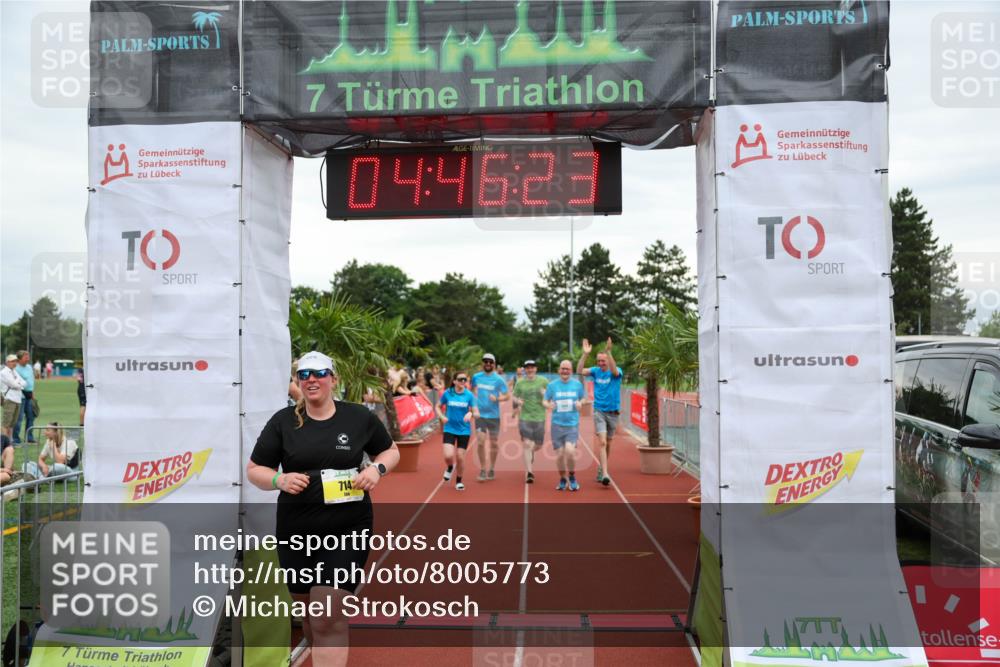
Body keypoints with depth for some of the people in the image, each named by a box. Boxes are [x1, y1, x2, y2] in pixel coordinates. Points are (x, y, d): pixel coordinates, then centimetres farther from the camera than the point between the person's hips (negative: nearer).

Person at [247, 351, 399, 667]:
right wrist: (280, 480, -15)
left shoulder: (359, 417, 0)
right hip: (296, 532, 2)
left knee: (329, 618, -10)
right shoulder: (282, 421, 1)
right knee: (308, 609, 17)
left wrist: (377, 469, -8)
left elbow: (390, 451, 13)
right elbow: (254, 470, 6)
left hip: (347, 530, -2)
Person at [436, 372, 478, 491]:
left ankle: (459, 481, 28)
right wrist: (442, 416, -10)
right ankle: (450, 467, 24)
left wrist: (471, 414, -28)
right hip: (449, 429, 0)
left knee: (460, 457, 3)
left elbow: (476, 413, -5)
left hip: (464, 430, 0)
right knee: (448, 456, -14)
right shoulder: (447, 394, -5)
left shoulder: (469, 395, -5)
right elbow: (438, 407, 9)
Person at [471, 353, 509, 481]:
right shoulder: (476, 377, 4)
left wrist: (497, 398, -21)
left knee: (494, 443, 8)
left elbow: (507, 396, -3)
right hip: (480, 414, 1)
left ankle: (491, 469, 25)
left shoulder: (499, 379, -4)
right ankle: (482, 469, 5)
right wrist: (474, 403, 10)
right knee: (480, 442, -9)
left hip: (494, 415, -1)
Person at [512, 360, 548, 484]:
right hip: (525, 417, -1)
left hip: (539, 418, 1)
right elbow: (514, 397, 10)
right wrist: (517, 401, -13)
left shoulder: (543, 381, 3)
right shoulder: (520, 383, 4)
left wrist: (545, 394, -13)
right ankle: (529, 473, -4)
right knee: (527, 444, -9)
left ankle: (531, 453, 46)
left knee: (538, 445, 10)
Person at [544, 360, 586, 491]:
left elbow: (582, 398, 15)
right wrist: (549, 405, -15)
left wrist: (580, 403, -7)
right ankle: (563, 479, 26)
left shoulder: (577, 384, 4)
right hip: (557, 424, 1)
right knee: (559, 454, 2)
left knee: (570, 450, -19)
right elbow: (545, 401, 7)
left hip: (573, 424, -1)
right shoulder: (552, 385, 2)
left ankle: (572, 477, 6)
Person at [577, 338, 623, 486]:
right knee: (602, 442, -15)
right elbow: (579, 371, -11)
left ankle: (600, 470, 30)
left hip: (613, 412, 1)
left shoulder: (616, 372, -6)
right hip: (599, 411, 0)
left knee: (608, 444, 12)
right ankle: (605, 474, -20)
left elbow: (614, 371, -30)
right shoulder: (595, 371, 1)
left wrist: (608, 351, -41)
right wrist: (585, 354, -22)